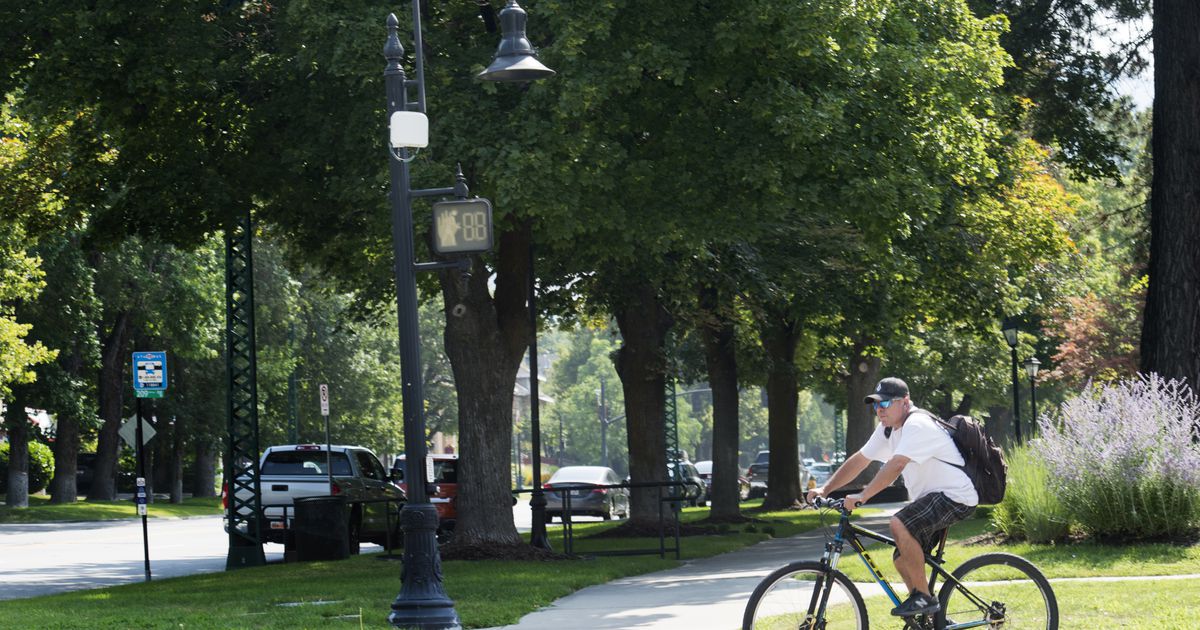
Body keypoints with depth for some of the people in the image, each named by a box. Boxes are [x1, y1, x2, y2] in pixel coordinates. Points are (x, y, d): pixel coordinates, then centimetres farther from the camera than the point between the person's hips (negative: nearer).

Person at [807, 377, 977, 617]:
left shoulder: (918, 425, -20)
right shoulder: (888, 429, 9)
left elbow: (895, 466, -32)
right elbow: (859, 460, 10)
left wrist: (862, 496, -35)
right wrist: (825, 489, 0)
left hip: (955, 496, -10)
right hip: (931, 498, 10)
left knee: (899, 524, -29)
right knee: (902, 560, 8)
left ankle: (924, 597, -20)